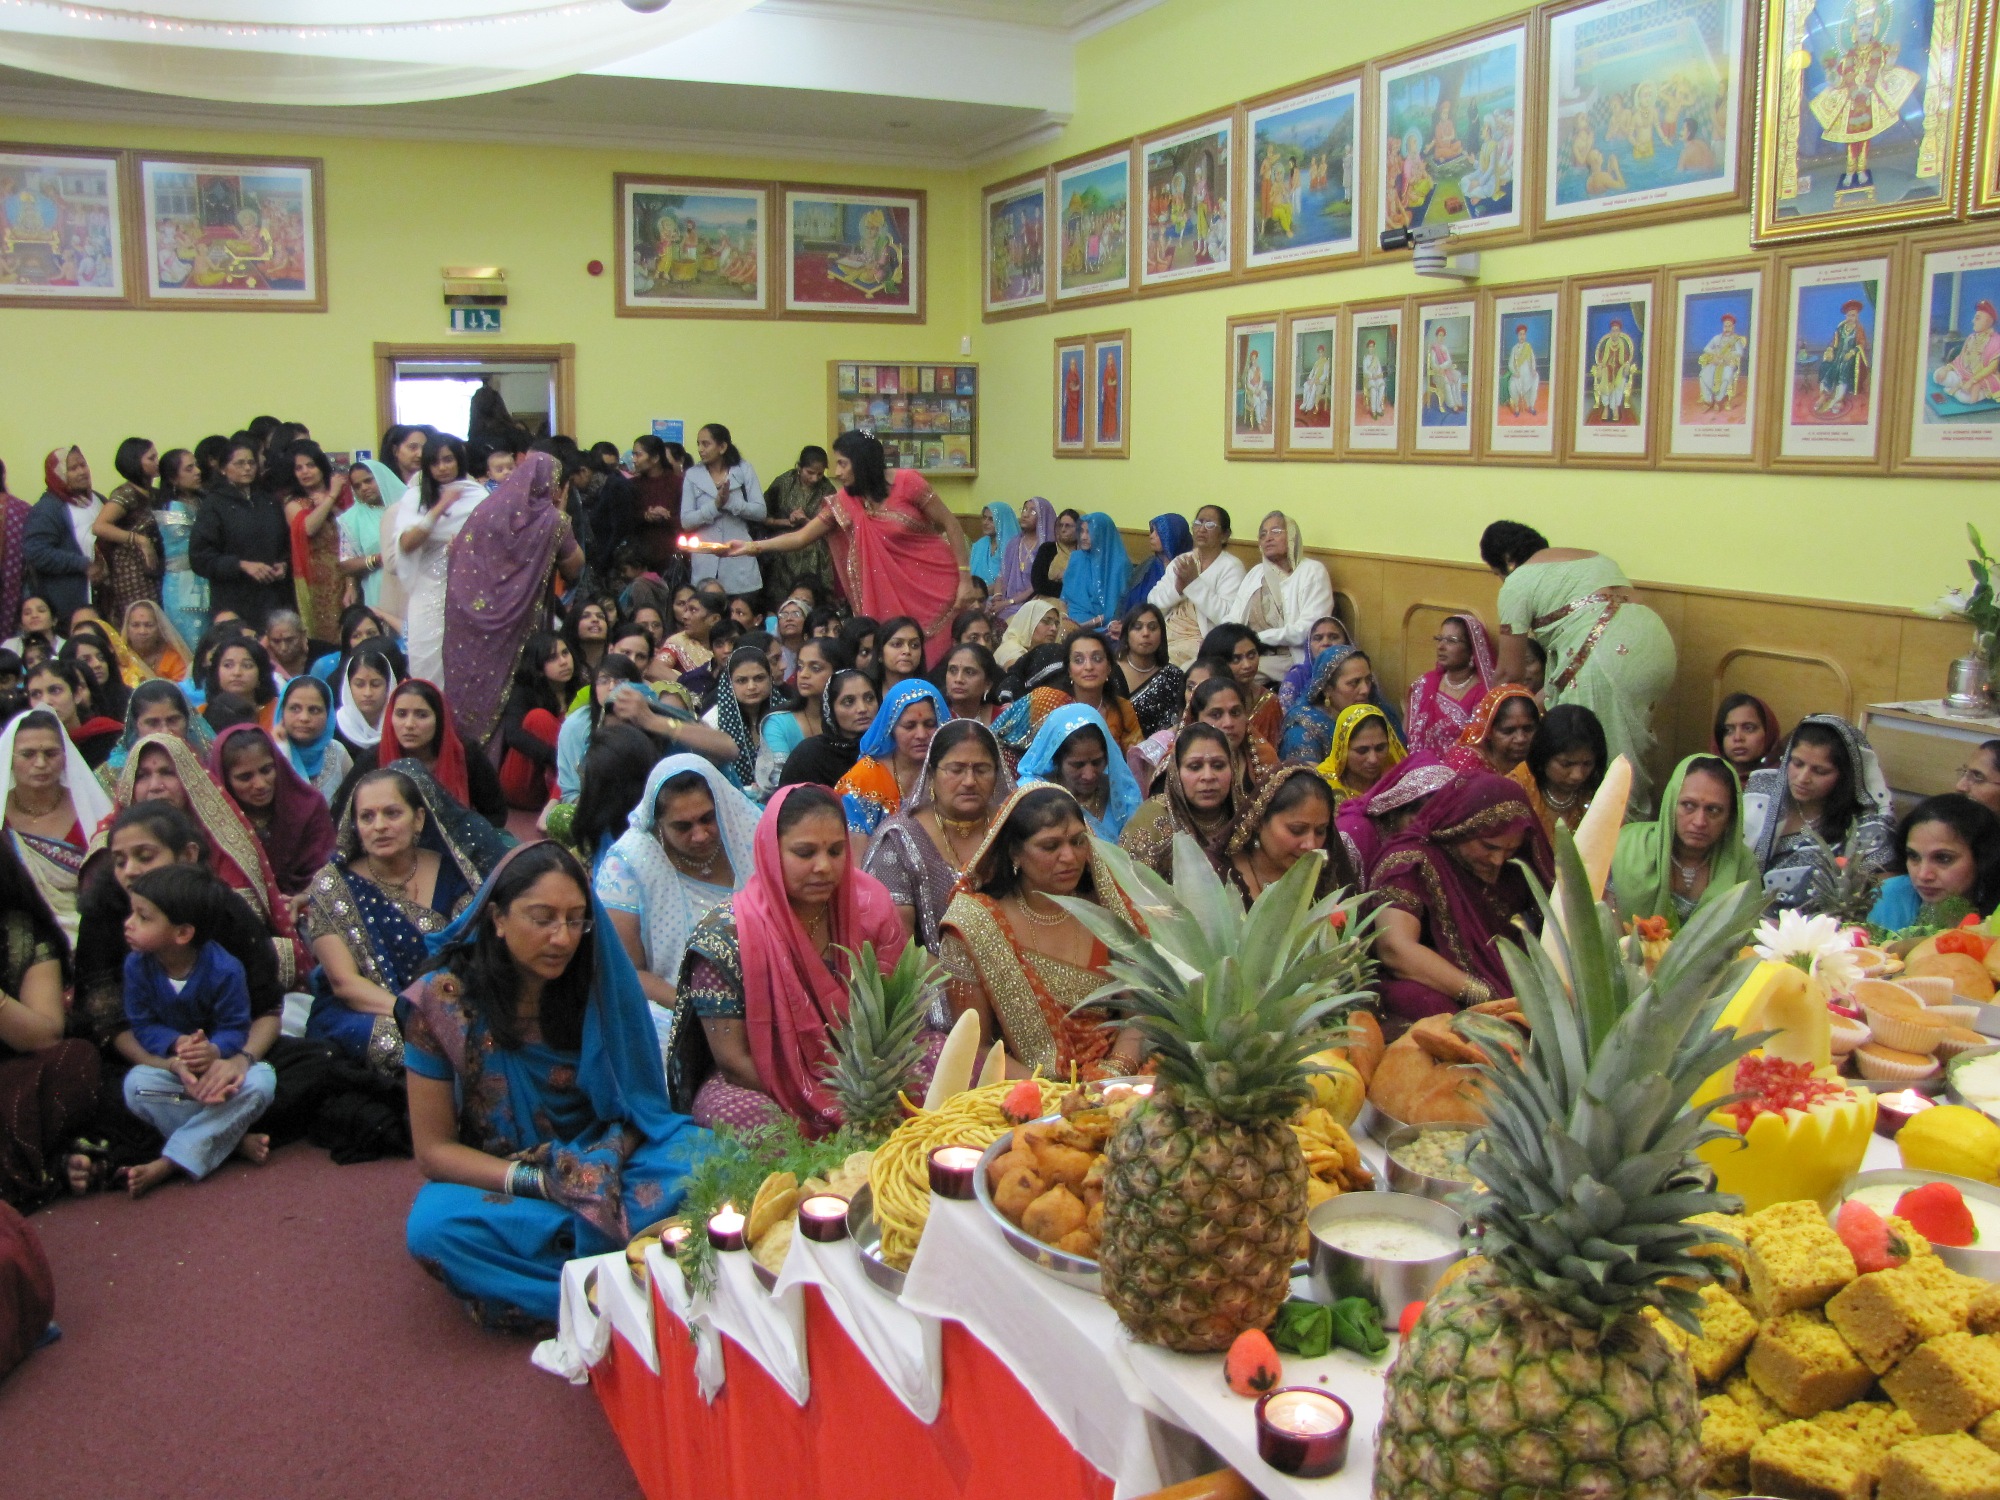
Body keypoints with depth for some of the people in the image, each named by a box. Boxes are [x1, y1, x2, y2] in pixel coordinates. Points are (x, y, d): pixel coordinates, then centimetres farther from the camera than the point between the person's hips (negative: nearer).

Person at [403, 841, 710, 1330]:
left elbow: (635, 1105, 2)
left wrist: (607, 1163, -19)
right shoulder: (442, 1002, -11)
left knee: (707, 1160, -25)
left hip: (605, 1168, 1)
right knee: (434, 1225, -35)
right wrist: (538, 1181, -20)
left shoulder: (602, 981, -7)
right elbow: (433, 1149, -8)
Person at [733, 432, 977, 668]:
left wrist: (965, 578, -12)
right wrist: (754, 547, -9)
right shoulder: (843, 503, -1)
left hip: (936, 582, -4)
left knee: (936, 650, -6)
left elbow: (950, 524, -9)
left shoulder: (907, 482, -13)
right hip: (893, 587, 4)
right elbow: (801, 537, 2)